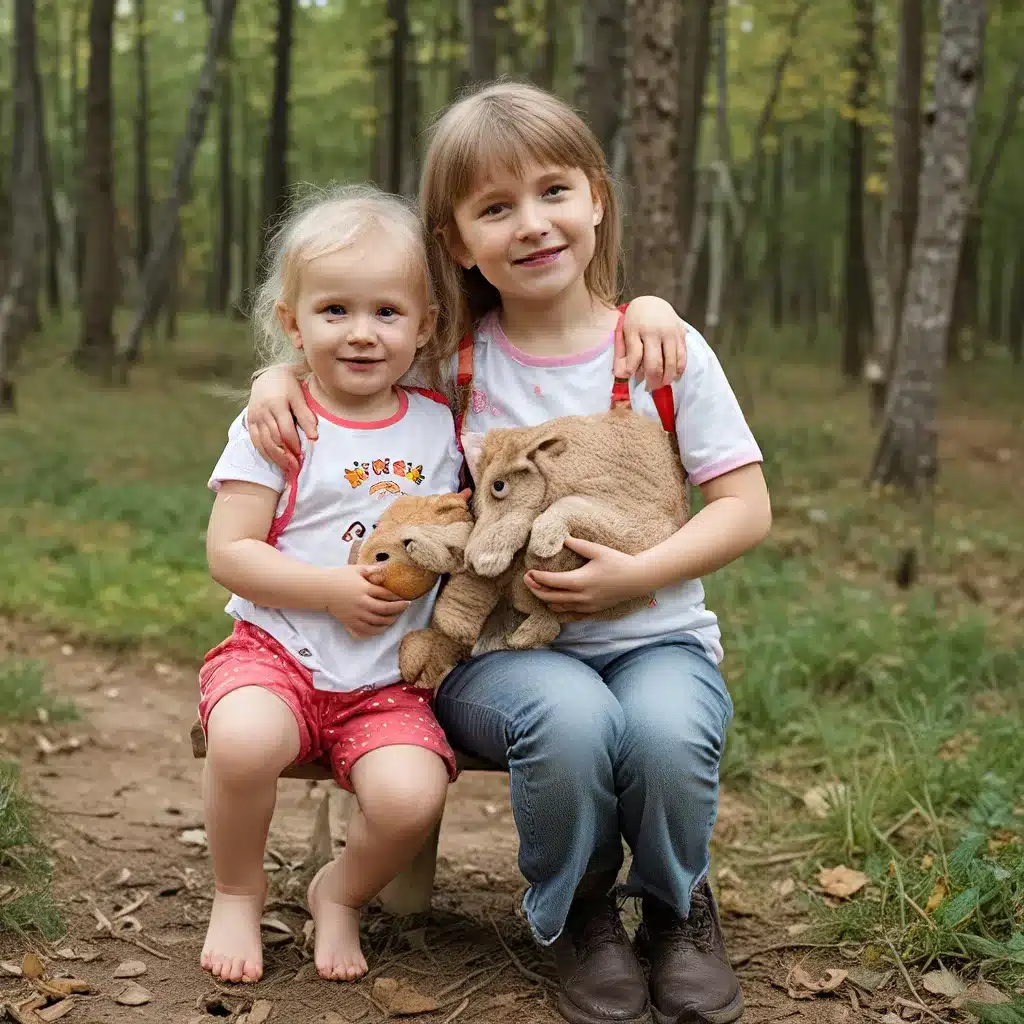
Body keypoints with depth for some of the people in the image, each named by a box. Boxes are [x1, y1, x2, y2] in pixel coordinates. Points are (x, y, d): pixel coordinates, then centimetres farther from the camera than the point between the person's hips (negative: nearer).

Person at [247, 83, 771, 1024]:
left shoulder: (668, 352, -2)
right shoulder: (452, 356, 2)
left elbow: (746, 508, -3)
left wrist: (634, 574, -17)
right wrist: (279, 375, -1)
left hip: (654, 635, 0)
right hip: (503, 646, 0)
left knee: (666, 732, -34)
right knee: (570, 719, -34)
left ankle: (678, 909, 2)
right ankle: (577, 918, -1)